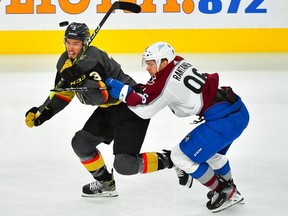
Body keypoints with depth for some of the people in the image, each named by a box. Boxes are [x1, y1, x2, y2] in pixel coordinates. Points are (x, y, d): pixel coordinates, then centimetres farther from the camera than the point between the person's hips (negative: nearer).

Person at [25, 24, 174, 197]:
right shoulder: (66, 62, 4)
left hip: (131, 107, -10)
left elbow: (100, 97, -35)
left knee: (124, 164, -17)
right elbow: (62, 95, 11)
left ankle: (168, 159, 4)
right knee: (81, 142, 6)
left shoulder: (91, 61, -25)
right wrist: (41, 115, 2)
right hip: (108, 110, 10)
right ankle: (105, 183, 22)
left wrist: (77, 80, -46)